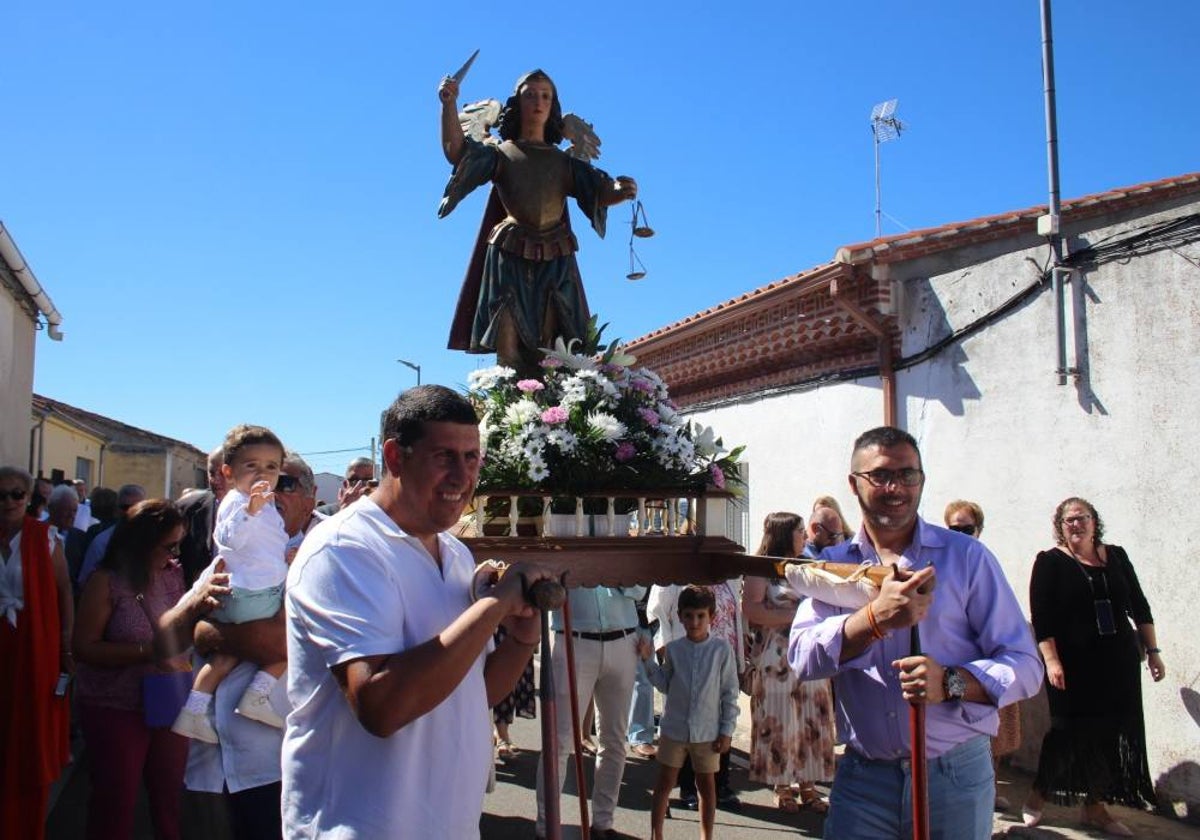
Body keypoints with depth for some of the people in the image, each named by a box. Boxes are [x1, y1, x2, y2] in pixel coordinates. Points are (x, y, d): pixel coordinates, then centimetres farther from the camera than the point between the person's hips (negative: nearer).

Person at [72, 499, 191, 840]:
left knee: (169, 794, 16)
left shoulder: (175, 575, 0)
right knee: (117, 803, 11)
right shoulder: (106, 581, -13)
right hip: (117, 710, -4)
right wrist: (148, 652, -26)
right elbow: (85, 647, -16)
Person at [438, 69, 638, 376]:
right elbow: (456, 152, -4)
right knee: (508, 348, -11)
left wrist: (619, 191, -18)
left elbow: (601, 194, 6)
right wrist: (449, 104, -20)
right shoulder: (501, 154, 13)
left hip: (556, 263, 2)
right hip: (510, 260, -2)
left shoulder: (565, 162, 18)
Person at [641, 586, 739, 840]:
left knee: (707, 785, 12)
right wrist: (648, 660, -5)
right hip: (674, 728, 2)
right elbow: (665, 685, 5)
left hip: (708, 731, -1)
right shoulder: (673, 649, -1)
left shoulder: (722, 649, -8)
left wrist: (727, 730, -5)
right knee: (664, 783, 9)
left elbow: (730, 692, -4)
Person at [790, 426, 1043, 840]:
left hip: (955, 775, -1)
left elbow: (1025, 664, -6)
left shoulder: (966, 557, -2)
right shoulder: (832, 564, 3)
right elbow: (802, 658, -10)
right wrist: (876, 618, -25)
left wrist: (950, 682, -24)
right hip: (862, 775, 1)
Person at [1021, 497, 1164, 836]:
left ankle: (1095, 808, 21)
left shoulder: (1116, 556, 9)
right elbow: (1041, 617, -11)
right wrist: (1051, 661, -18)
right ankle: (1037, 795, 20)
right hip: (1073, 665, -4)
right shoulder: (1050, 562, -5)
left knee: (1110, 733, 7)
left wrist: (1152, 650, 10)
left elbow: (1139, 605, 14)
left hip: (1119, 662, 4)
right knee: (1069, 731, 1)